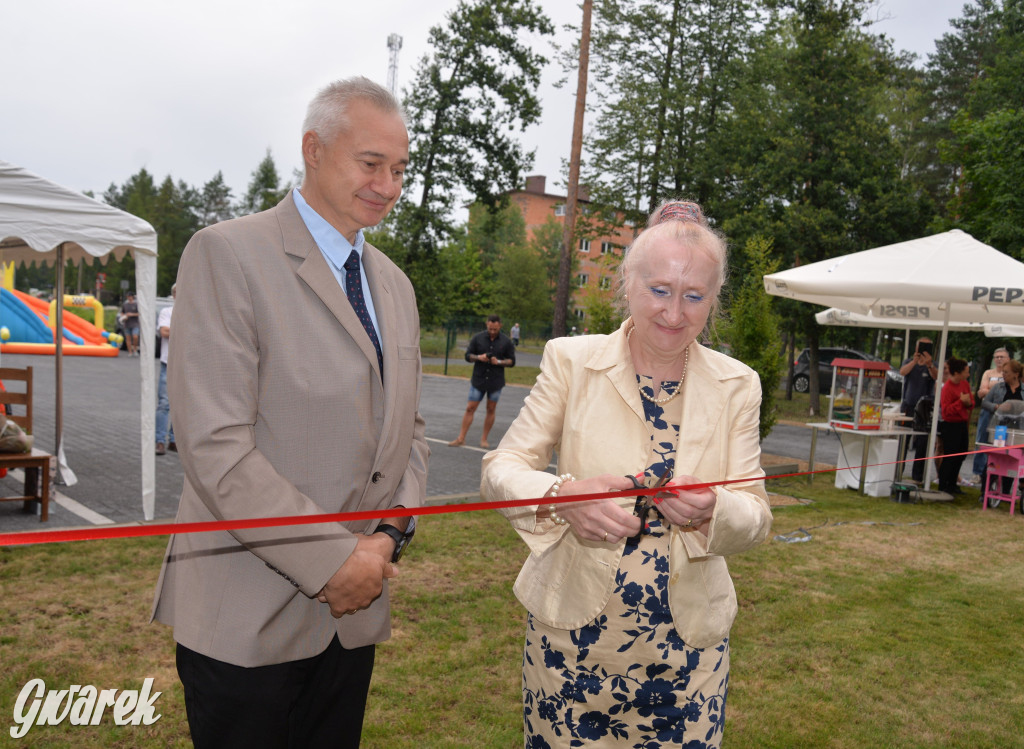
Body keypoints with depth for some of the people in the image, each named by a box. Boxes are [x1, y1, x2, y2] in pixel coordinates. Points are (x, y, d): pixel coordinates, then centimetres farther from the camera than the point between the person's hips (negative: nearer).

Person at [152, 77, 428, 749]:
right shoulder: (229, 254, -11)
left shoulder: (394, 284, 12)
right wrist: (335, 559, -15)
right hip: (247, 616, -6)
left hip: (354, 610, 6)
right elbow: (214, 447, -18)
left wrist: (392, 534, -2)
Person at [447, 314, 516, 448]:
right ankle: (461, 438, 4)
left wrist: (499, 362, -14)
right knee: (470, 408, -2)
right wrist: (478, 357, -16)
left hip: (496, 381, 0)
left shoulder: (506, 341, 0)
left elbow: (512, 361, 3)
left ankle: (484, 439, 18)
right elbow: (468, 355, 4)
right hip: (478, 379, 0)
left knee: (491, 410, 6)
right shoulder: (478, 338, 0)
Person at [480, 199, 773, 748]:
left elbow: (756, 516, 1)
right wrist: (562, 496, -25)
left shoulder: (736, 385, 2)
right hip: (570, 635, -1)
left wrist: (712, 511, -22)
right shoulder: (571, 360, -3)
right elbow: (500, 469, -4)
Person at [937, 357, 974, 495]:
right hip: (951, 425, -8)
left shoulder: (965, 384, 6)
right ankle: (942, 487, 6)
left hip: (962, 423, 8)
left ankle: (952, 484, 27)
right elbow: (946, 410, -20)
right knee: (949, 457, -3)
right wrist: (961, 402, -27)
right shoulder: (947, 388, -18)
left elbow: (971, 402, 14)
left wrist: (969, 403, -8)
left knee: (961, 455, 14)